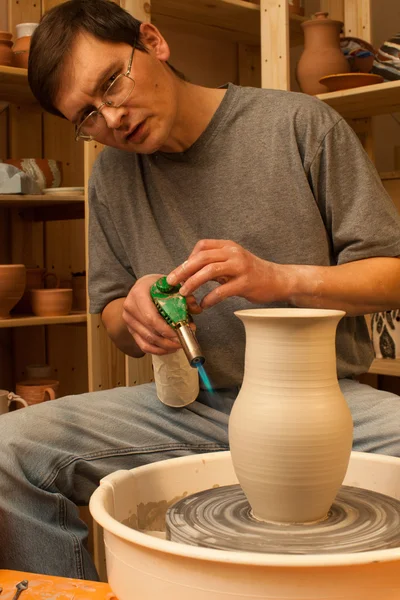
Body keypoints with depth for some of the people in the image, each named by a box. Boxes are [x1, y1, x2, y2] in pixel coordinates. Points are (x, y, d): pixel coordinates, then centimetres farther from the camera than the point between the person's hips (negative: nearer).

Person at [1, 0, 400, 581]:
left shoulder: (301, 124, -3)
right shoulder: (112, 176, 8)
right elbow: (111, 315, 15)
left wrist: (283, 279, -19)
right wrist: (133, 316, -10)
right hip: (185, 404, 3)